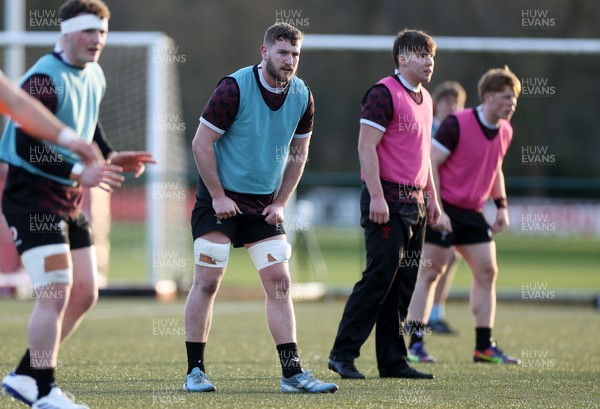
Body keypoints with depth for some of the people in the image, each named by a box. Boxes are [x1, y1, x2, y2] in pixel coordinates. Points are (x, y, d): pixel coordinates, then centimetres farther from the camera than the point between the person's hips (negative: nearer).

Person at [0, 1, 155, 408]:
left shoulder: (94, 76, 11)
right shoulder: (45, 79, -18)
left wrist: (110, 158, 8)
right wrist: (80, 172, -32)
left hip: (69, 199, 10)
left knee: (84, 295, 10)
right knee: (56, 294, -14)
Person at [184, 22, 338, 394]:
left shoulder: (302, 96, -1)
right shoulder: (234, 88, -17)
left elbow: (298, 153, 11)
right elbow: (201, 143, -13)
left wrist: (280, 203, 4)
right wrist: (218, 196, -13)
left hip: (265, 204, 5)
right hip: (221, 199, -5)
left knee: (279, 283, -1)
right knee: (207, 282, -5)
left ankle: (292, 372, 1)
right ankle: (195, 371, 4)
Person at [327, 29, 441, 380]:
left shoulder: (425, 99, 16)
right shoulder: (384, 93, -11)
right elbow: (366, 146, -16)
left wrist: (431, 195, 20)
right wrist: (376, 196, -21)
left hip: (414, 203, 9)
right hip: (387, 202, -9)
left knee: (403, 284, 8)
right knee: (379, 278, -10)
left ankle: (393, 361, 13)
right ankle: (343, 354, -4)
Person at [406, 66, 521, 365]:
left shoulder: (505, 132, 6)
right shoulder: (456, 125, -16)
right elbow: (431, 163, -15)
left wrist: (501, 205, 11)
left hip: (473, 212, 7)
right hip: (444, 210, -7)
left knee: (487, 271, 2)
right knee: (429, 273, -4)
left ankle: (484, 346, 8)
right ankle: (415, 342, 0)